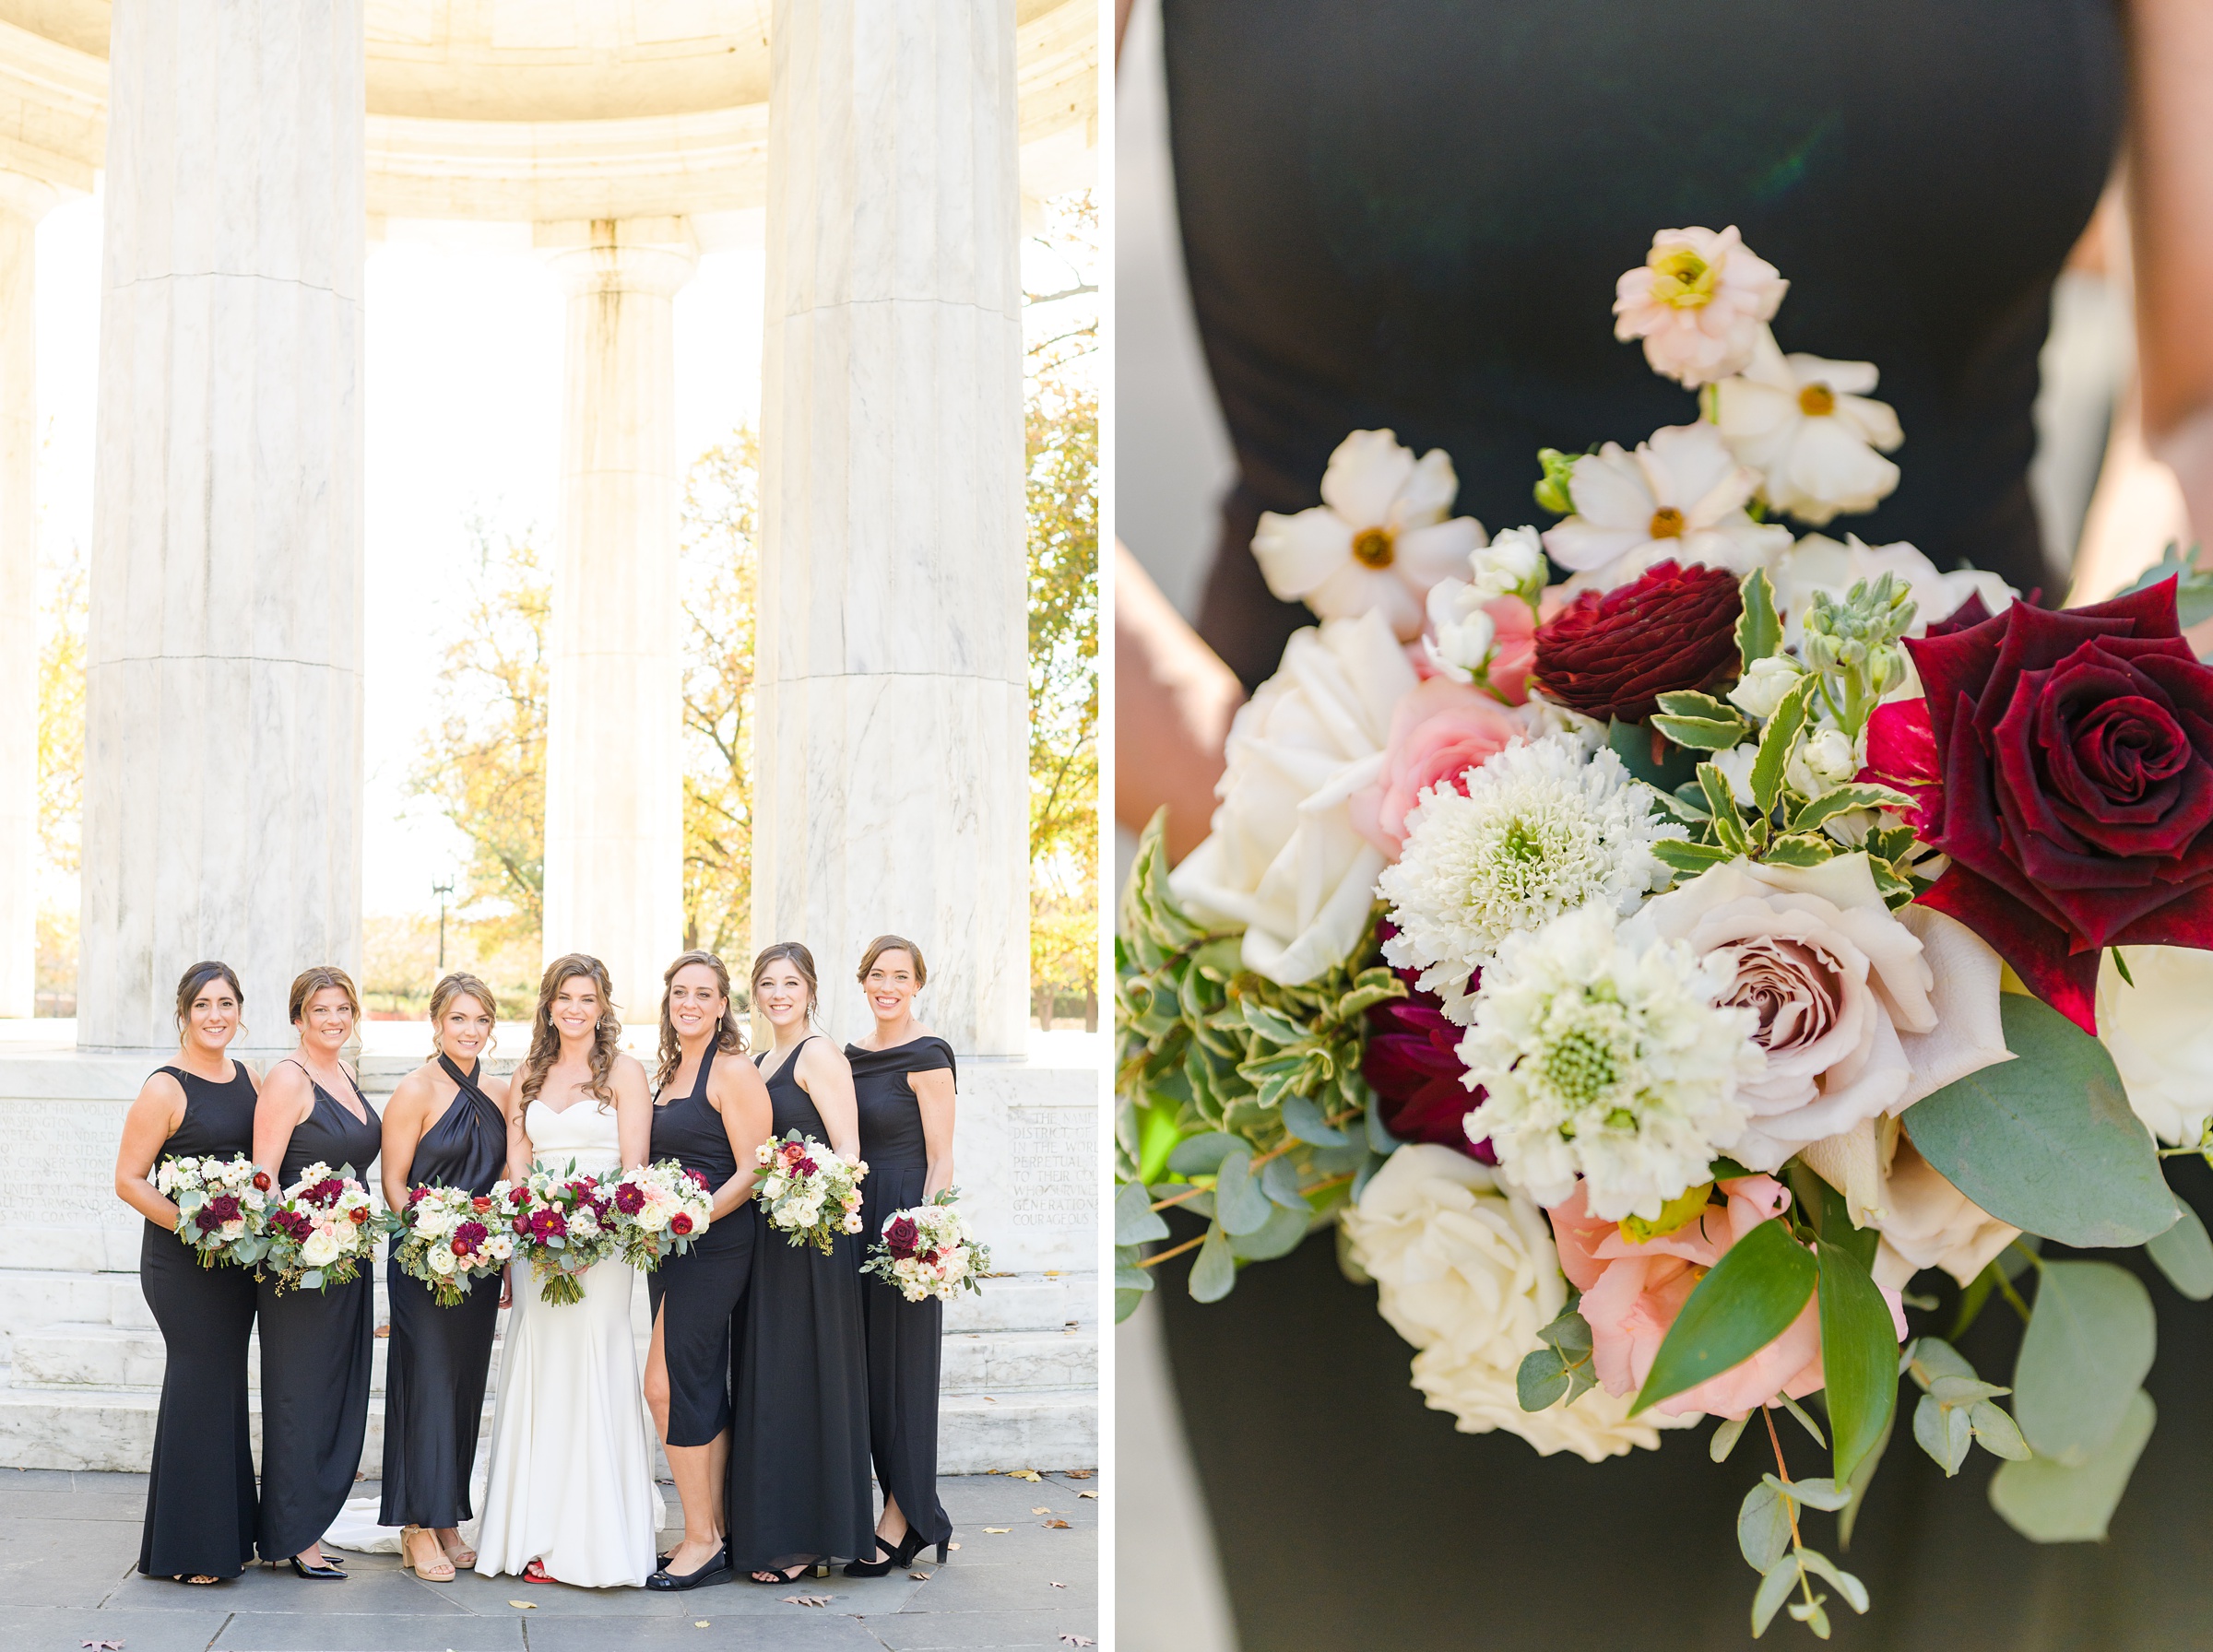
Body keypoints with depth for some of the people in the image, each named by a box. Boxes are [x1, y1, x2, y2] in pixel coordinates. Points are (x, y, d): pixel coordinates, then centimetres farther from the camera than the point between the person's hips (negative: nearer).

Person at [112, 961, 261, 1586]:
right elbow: (128, 1180, -11)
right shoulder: (165, 1089, -10)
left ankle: (228, 1533, 20)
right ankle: (190, 1549, 3)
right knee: (199, 1381, -6)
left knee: (227, 1383, 11)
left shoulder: (248, 1078, 10)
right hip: (179, 1260, -6)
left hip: (238, 1258, 6)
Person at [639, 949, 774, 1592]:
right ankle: (713, 1535, 16)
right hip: (670, 1250, 8)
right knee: (703, 1392, 10)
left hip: (714, 1246, -8)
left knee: (667, 1383, -11)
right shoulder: (667, 1074, 17)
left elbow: (752, 1171, -14)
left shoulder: (733, 1073, -9)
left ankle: (701, 1540, -4)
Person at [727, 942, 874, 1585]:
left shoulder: (818, 1055, -8)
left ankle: (800, 1542, 3)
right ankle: (767, 1532, 19)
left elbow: (848, 1153, -14)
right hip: (765, 1241, 9)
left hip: (811, 1241, -9)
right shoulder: (758, 1063, 17)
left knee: (797, 1382, -4)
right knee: (765, 1382, 11)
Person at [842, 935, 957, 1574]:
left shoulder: (926, 1056, -10)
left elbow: (940, 1161, -13)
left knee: (899, 1365, -2)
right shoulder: (854, 1054, 13)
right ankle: (921, 1518, 20)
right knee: (864, 1366, 10)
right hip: (859, 1215, 8)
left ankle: (899, 1522, 8)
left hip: (906, 1217, -8)